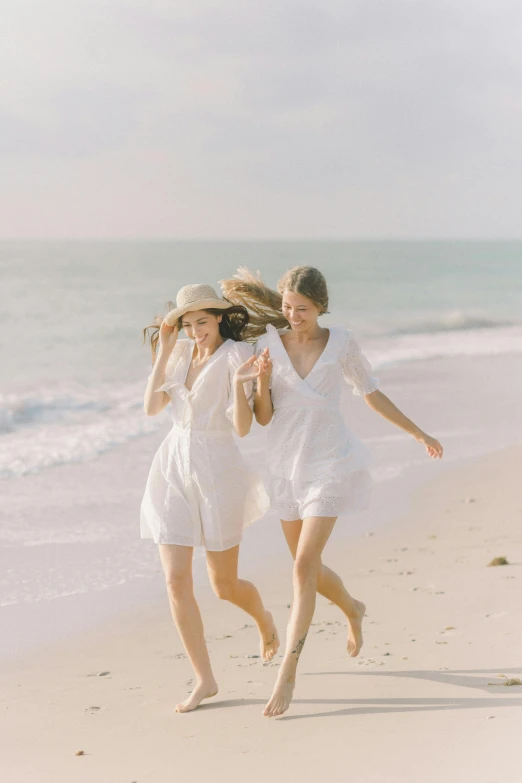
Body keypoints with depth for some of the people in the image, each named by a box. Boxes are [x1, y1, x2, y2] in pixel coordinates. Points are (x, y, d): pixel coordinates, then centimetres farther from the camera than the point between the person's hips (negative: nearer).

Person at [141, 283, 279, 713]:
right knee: (176, 580, -5)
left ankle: (264, 619, 43)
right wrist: (163, 352, -1)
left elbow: (243, 427, -16)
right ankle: (205, 680, 5)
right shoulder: (183, 354, 7)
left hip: (217, 471, -4)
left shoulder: (238, 356, -10)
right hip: (173, 470, 5)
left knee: (225, 585, 7)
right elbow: (152, 407, 1)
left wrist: (240, 385, -33)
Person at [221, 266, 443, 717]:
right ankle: (353, 610, 48)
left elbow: (370, 392, 10)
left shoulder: (341, 343, -6)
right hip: (287, 466, 3)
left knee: (305, 564, -15)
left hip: (331, 463, -3)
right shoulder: (268, 343, -5)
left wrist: (418, 432, 16)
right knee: (309, 567, 15)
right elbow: (263, 417, -3)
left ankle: (288, 675, -12)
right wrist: (263, 381, -23)